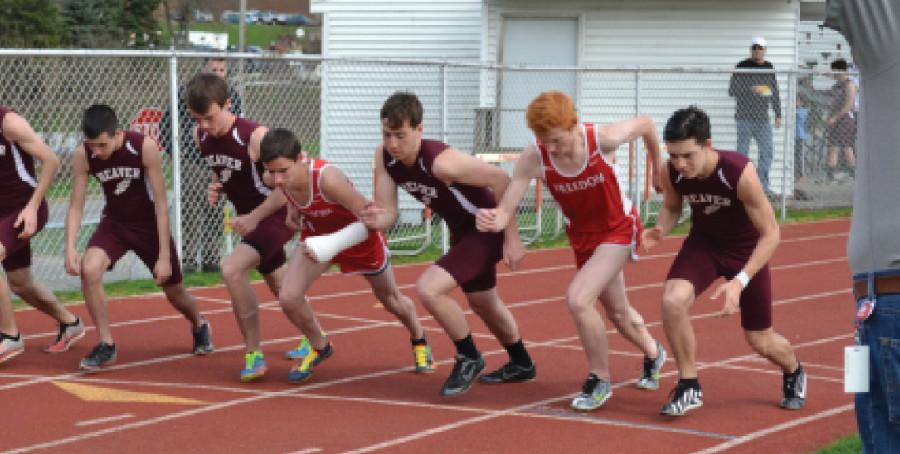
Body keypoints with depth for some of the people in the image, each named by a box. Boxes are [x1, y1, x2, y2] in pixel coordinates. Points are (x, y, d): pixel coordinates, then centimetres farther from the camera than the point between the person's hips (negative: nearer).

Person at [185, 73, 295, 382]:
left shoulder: (256, 137, -27)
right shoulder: (201, 136, -5)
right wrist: (214, 188, -7)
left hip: (276, 215, -8)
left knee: (232, 269, -26)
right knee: (278, 284, 23)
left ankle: (254, 354, -14)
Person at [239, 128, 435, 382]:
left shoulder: (327, 178, -44)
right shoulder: (276, 177, -25)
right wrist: (255, 216, -6)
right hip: (317, 234, 4)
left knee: (391, 301, 20)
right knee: (288, 298, -16)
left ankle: (419, 341, 53)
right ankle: (318, 347, 15)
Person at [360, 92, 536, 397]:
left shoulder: (441, 162, -35)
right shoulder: (384, 157, -14)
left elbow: (500, 179, -27)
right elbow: (389, 212, -10)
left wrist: (512, 237, -23)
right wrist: (377, 220, -34)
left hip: (487, 229, -9)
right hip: (460, 231, 9)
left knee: (428, 289, -24)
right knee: (483, 305, 27)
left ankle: (469, 358, 0)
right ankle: (521, 365, 53)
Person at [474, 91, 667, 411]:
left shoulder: (603, 139, -31)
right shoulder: (533, 159, -27)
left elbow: (646, 124, -10)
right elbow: (505, 210, -28)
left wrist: (658, 169, 4)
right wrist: (492, 220, -52)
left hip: (619, 229, -4)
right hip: (582, 236, 4)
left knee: (578, 299, -24)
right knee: (617, 312, 22)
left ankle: (600, 380, -2)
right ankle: (653, 354, 55)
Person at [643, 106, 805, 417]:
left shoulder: (739, 172, -35)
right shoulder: (671, 173, -23)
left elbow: (770, 234, -27)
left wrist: (740, 281, -38)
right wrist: (660, 231, -22)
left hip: (747, 250, -2)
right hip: (703, 243, 3)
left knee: (759, 341, 9)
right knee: (672, 300, -28)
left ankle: (794, 372, 47)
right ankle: (688, 387, -8)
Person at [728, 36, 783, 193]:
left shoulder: (769, 68, 13)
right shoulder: (742, 67, -2)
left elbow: (775, 94, 19)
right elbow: (732, 91, -7)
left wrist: (778, 115, 15)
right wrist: (750, 89, -19)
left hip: (762, 118, 5)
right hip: (744, 118, -5)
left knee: (767, 152, 1)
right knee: (742, 152, -4)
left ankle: (763, 187, 8)